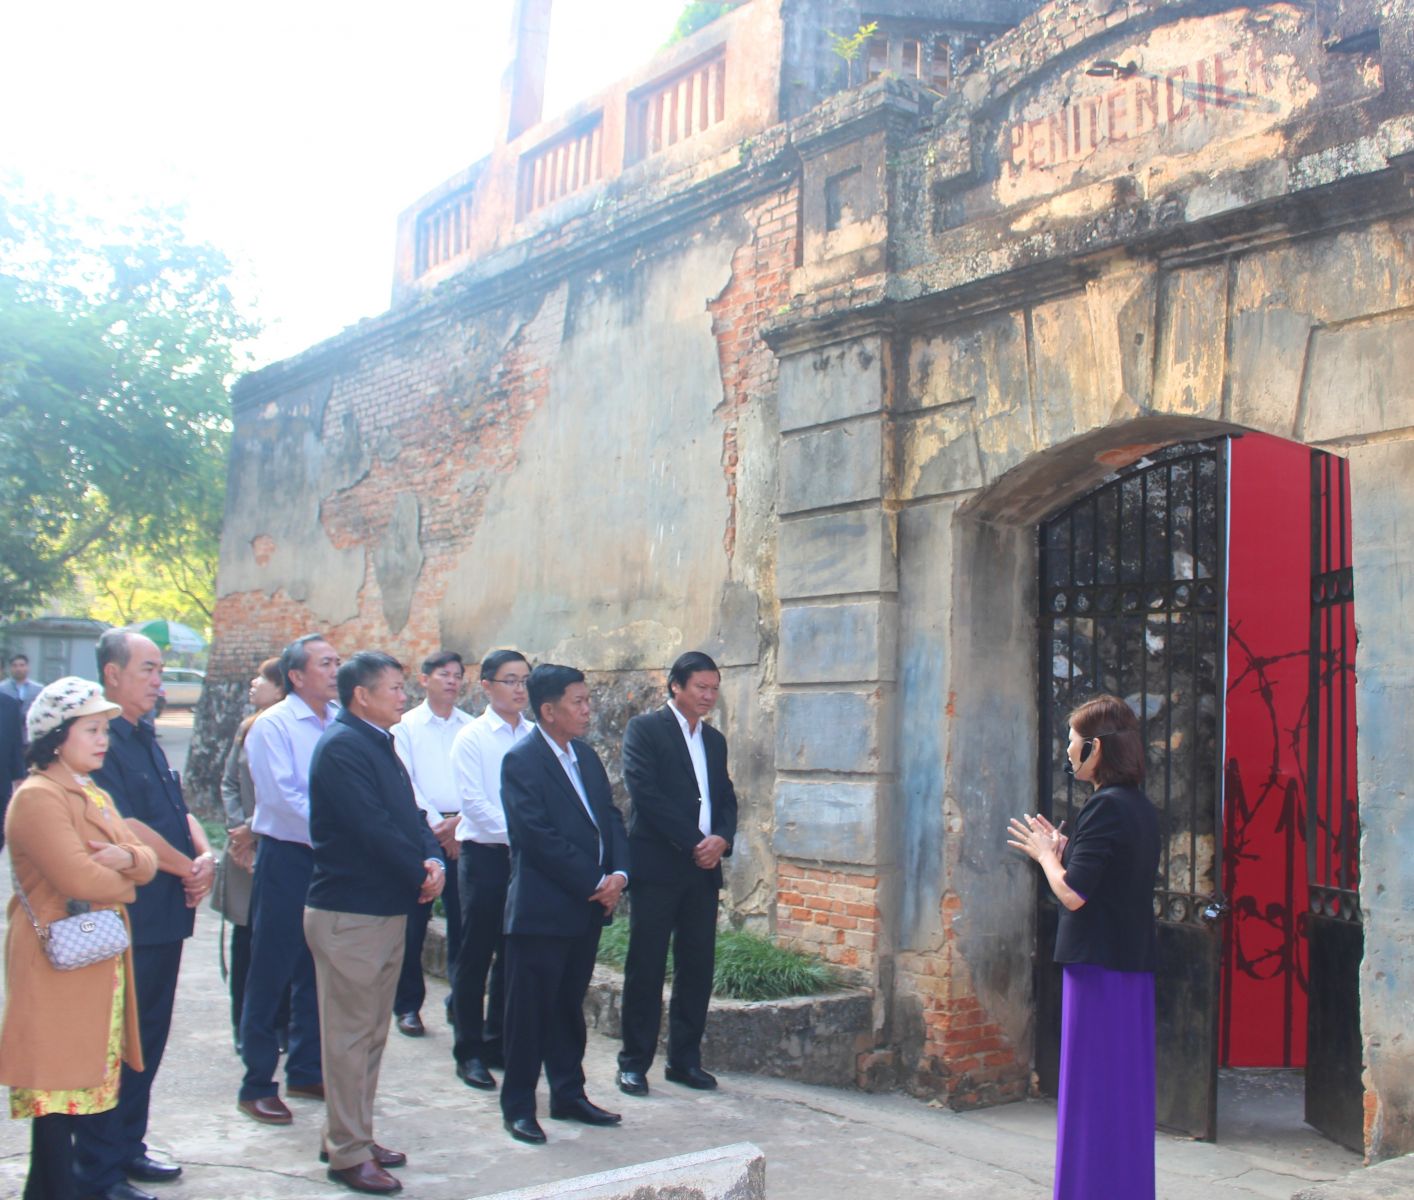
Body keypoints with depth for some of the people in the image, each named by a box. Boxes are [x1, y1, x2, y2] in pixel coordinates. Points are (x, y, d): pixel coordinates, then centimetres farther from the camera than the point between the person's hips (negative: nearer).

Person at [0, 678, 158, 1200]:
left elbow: (146, 862, 10)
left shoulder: (97, 796, 16)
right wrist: (124, 883, -4)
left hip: (102, 960, 9)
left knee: (89, 1082, 12)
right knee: (59, 1086, -5)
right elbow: (78, 878, -23)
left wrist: (126, 857, -13)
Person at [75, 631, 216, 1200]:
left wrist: (205, 857, -3)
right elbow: (127, 828, -20)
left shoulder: (145, 740, 15)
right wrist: (188, 869, -9)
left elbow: (180, 812, 16)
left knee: (148, 1037, 16)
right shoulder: (103, 741, -15)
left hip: (164, 914, 9)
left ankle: (128, 1147, 29)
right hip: (126, 918, -9)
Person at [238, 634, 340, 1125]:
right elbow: (282, 796, -17)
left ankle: (306, 1071, 28)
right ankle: (257, 1085, 13)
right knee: (270, 973, 2)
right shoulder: (273, 725, -9)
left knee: (317, 971, 15)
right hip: (286, 858, -5)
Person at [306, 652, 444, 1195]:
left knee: (371, 1033, 17)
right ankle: (348, 1154, 9)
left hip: (387, 908, 10)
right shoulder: (341, 747, -17)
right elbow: (373, 828, -23)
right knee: (350, 1035, -1)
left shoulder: (379, 744, 14)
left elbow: (409, 814, 11)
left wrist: (433, 859, -7)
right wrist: (420, 875, -13)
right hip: (350, 912, -10)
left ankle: (353, 1135, 28)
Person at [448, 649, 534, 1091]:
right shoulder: (472, 738, -5)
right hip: (484, 854, -4)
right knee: (475, 956, 3)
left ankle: (498, 1043, 24)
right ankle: (468, 1051, 13)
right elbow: (473, 800, -11)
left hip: (526, 856, 4)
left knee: (513, 955, 11)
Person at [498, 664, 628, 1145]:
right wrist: (595, 883, -15)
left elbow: (610, 817, 13)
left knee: (569, 1007, 17)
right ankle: (518, 1106, 13)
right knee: (530, 1011, 2)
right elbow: (539, 837, -19)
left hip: (588, 907, 7)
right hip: (541, 910, -7)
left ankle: (569, 1095, 28)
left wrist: (618, 875, -4)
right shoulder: (521, 761, -13)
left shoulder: (585, 755, 12)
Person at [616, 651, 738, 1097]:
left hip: (704, 868, 6)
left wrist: (722, 838, -6)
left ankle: (685, 1059, 18)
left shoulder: (714, 740, 17)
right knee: (646, 968, -1)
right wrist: (693, 842, -15)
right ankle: (634, 1063, 8)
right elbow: (645, 792, -13)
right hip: (657, 866, -6)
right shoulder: (645, 729, -3)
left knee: (698, 968, 7)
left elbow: (727, 797, 16)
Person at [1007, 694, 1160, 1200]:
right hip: (1134, 966, 9)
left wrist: (1046, 855, -4)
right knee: (1127, 1091, 16)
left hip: (1099, 966, -9)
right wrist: (1064, 851, 11)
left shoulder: (1105, 807, -17)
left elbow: (1073, 894, -21)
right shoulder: (1141, 807, 11)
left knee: (1092, 1090, -1)